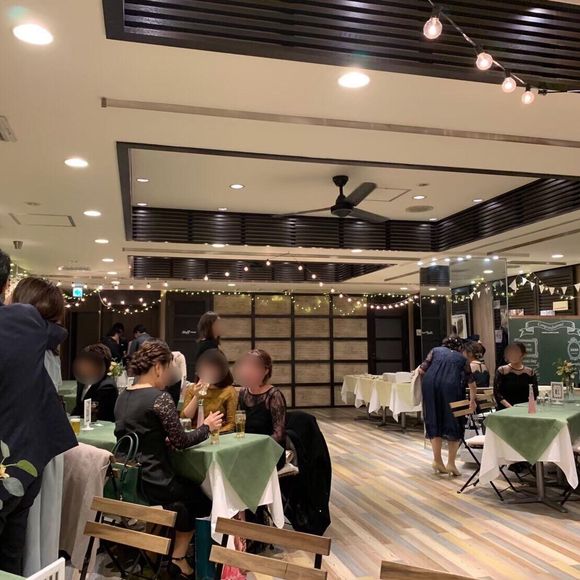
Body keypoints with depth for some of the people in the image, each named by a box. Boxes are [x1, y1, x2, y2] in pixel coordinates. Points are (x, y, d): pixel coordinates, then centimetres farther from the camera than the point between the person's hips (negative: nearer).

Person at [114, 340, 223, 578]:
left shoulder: (123, 397, 6)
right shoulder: (160, 397, -18)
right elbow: (180, 441, -11)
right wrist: (206, 427, 2)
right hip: (152, 484, -8)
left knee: (188, 489, 28)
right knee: (203, 496, 20)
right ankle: (178, 558, 17)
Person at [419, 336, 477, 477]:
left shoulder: (436, 350, 22)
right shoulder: (461, 358, 23)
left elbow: (422, 370, 10)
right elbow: (471, 382, 19)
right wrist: (472, 400, 31)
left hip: (430, 386, 1)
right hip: (451, 388, -1)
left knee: (434, 422, 11)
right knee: (454, 424, 10)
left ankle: (437, 460, 12)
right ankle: (451, 463, 6)